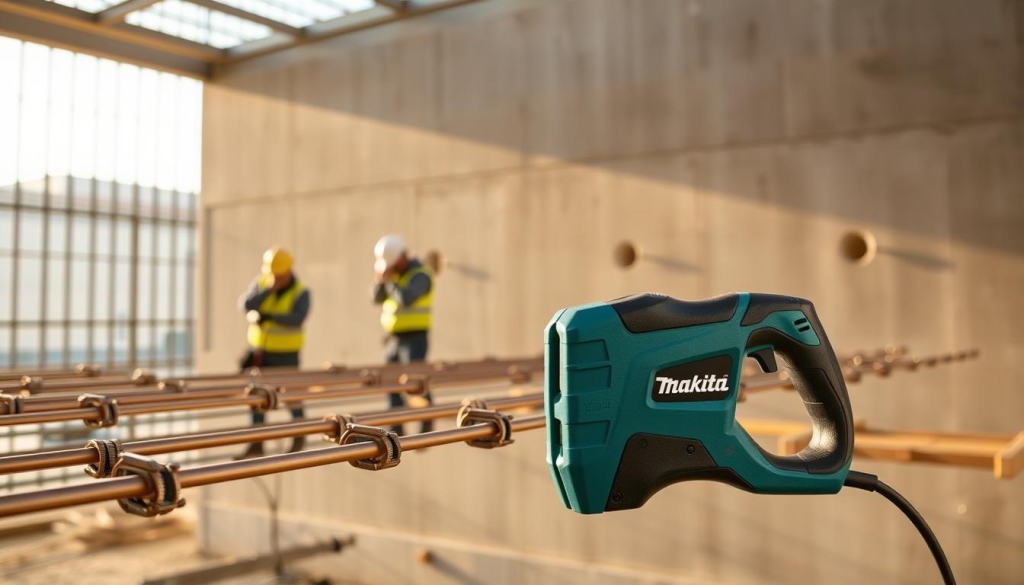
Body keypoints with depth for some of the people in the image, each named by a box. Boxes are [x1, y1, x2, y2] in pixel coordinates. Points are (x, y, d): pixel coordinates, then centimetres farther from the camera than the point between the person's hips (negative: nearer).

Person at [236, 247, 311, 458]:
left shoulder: (301, 292, -12)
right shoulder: (260, 283, -2)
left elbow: (298, 319, -28)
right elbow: (246, 305, -17)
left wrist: (269, 316, -34)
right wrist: (269, 289, -27)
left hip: (286, 352, -3)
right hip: (260, 349, 4)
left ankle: (300, 436, 27)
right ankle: (257, 445, 6)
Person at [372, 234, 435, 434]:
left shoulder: (420, 275, -12)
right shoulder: (395, 274, 12)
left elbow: (406, 298, -28)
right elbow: (378, 299, 8)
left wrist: (389, 280, -16)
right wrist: (381, 280, -8)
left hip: (414, 338, -8)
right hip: (393, 337, 8)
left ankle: (428, 426, 1)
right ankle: (396, 429, 15)